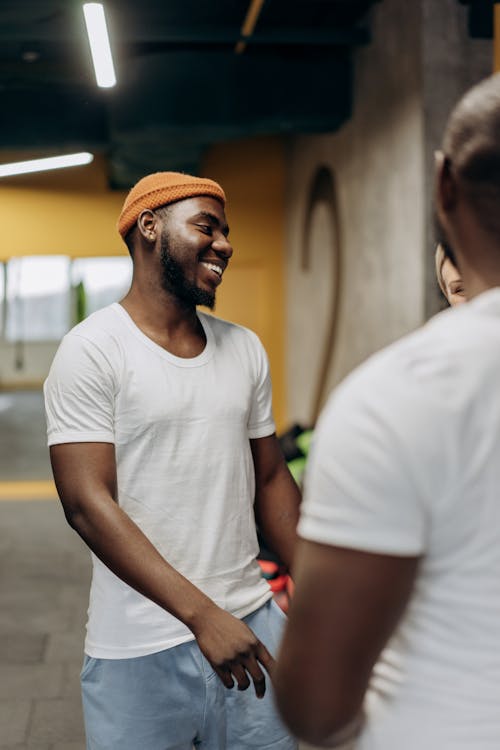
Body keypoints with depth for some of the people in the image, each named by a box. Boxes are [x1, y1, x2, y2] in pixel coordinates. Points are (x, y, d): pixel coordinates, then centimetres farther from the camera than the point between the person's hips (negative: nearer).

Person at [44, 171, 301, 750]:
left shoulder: (244, 349, 9)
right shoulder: (93, 351, -9)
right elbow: (88, 505, -16)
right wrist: (203, 615, -22)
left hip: (254, 624, 5)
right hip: (140, 652, -5)